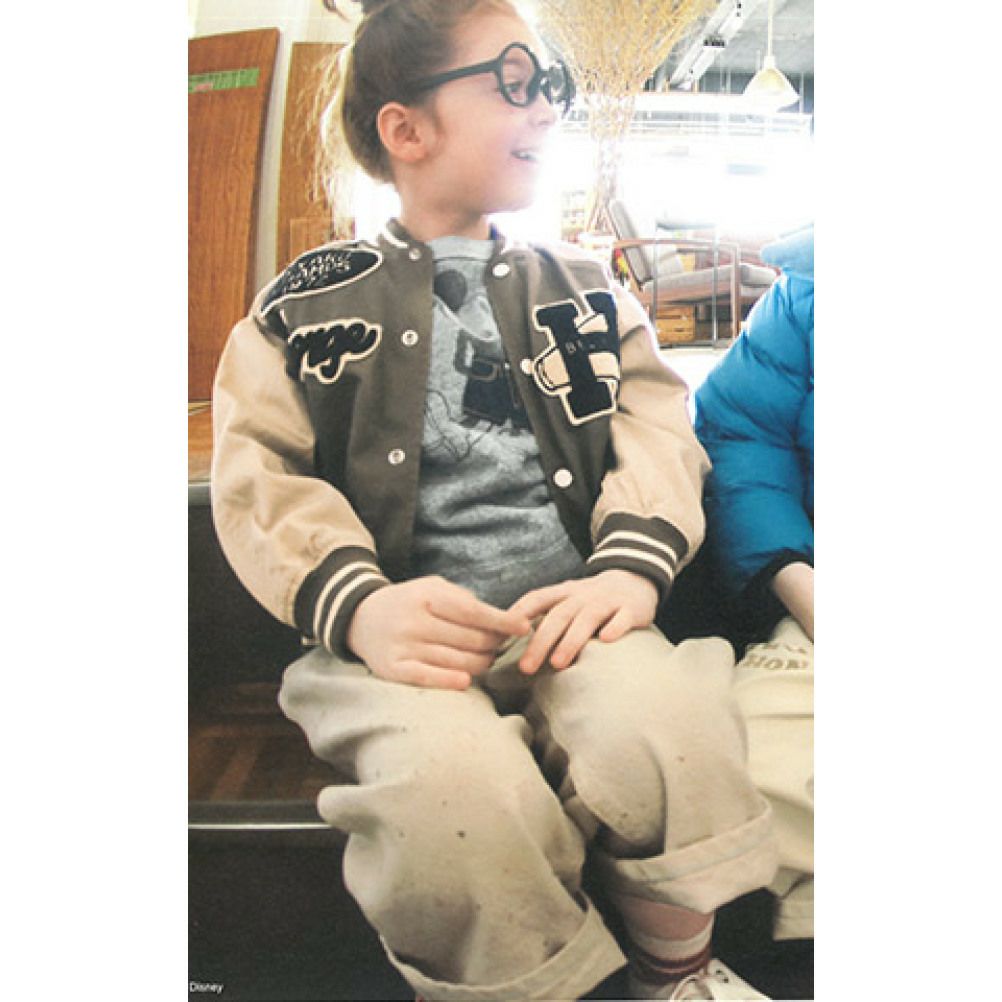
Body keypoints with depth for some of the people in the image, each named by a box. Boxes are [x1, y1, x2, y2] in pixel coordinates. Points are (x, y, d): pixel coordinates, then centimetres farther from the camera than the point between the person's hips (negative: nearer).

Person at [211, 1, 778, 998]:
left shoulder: (585, 293, 21)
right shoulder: (311, 304, 11)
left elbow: (657, 426, 9)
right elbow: (260, 476, 1)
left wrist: (629, 565, -12)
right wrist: (359, 605, -18)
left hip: (568, 612, 3)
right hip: (401, 632, -2)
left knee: (666, 720, -29)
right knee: (452, 774, -33)